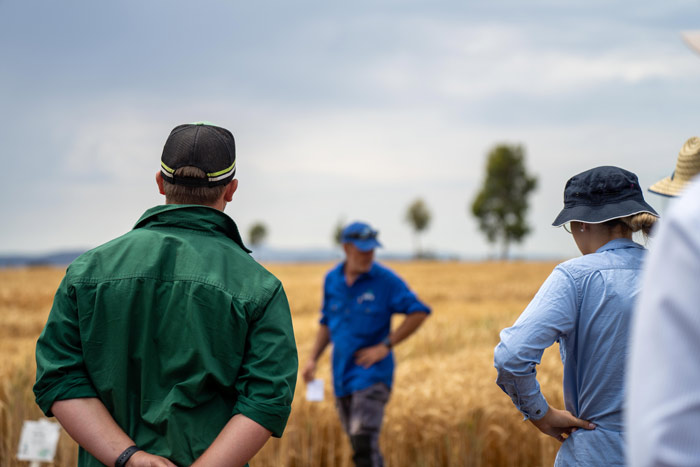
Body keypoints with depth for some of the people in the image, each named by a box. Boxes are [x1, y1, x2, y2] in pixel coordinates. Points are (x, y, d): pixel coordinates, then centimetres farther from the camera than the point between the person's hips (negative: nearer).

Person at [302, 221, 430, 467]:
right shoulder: (332, 279, 7)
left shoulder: (386, 280, -9)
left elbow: (419, 312, -10)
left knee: (364, 440, -18)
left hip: (372, 374, -6)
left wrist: (384, 346, -13)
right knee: (357, 442, 12)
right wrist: (313, 359, 10)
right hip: (342, 373, 6)